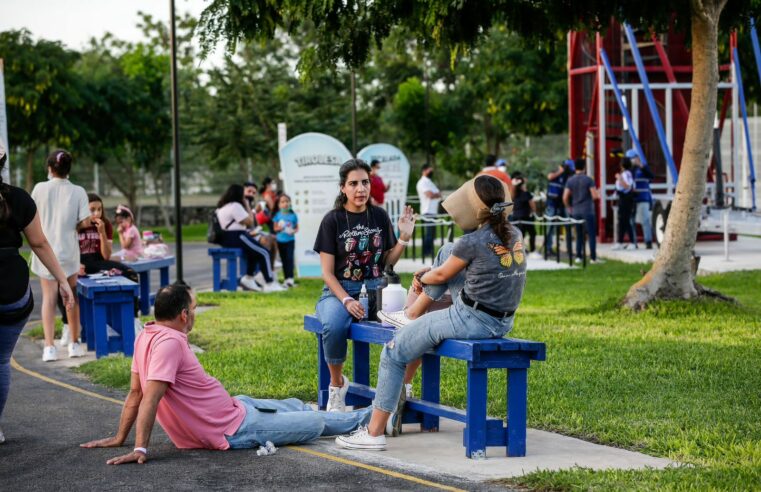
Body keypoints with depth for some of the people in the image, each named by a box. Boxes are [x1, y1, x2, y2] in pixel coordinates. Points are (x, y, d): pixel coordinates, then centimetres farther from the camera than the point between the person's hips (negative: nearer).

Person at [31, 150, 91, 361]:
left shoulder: (40, 188, -6)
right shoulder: (78, 192, -7)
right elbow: (85, 222, -9)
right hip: (68, 250, 0)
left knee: (49, 298, 3)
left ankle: (49, 347, -5)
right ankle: (74, 344, 21)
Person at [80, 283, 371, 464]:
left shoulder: (146, 337, -1)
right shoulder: (169, 342, -30)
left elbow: (135, 392, 5)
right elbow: (150, 398, -33)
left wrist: (120, 437, 10)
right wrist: (140, 449, -34)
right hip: (234, 429, -10)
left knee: (295, 406, 28)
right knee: (316, 423, 7)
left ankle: (363, 418, 47)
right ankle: (364, 421, 32)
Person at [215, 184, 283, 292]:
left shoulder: (222, 207, 18)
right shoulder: (235, 206, -14)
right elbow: (250, 222, -12)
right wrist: (248, 207, -1)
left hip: (226, 239, 11)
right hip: (236, 238, -11)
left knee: (256, 250, 26)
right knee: (264, 253, -7)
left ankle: (249, 278, 20)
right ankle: (269, 284, -9)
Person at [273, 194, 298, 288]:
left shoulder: (293, 215, 0)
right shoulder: (278, 215, 3)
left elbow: (297, 227, 7)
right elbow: (275, 228, 8)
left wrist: (294, 231, -14)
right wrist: (278, 228, -14)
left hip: (290, 240, -2)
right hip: (280, 240, 2)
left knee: (289, 258, -13)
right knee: (283, 259, 7)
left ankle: (290, 278, -17)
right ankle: (286, 279, 14)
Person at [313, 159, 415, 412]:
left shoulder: (379, 216, 9)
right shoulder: (333, 220, -2)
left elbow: (388, 262, 13)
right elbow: (327, 272, -4)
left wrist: (404, 237, -1)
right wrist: (347, 301, -19)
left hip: (374, 288, 2)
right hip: (338, 290, -2)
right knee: (334, 326, -38)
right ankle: (337, 385, -10)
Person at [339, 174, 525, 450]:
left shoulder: (473, 242, -19)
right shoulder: (514, 236, 4)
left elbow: (442, 275, -3)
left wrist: (423, 277, 21)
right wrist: (430, 273, 27)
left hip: (472, 320, -8)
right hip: (503, 321, 8)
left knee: (394, 352, 4)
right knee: (447, 252, 23)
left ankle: (374, 433, 8)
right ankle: (412, 315, 34)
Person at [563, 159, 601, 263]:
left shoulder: (570, 180, 2)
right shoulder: (588, 180, -8)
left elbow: (565, 198, -1)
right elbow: (595, 196, -13)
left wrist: (569, 208, 15)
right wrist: (598, 194, 10)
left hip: (576, 212, 4)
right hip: (588, 211, -4)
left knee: (579, 235, 12)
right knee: (592, 235, 2)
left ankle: (578, 257, 8)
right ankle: (593, 257, -2)